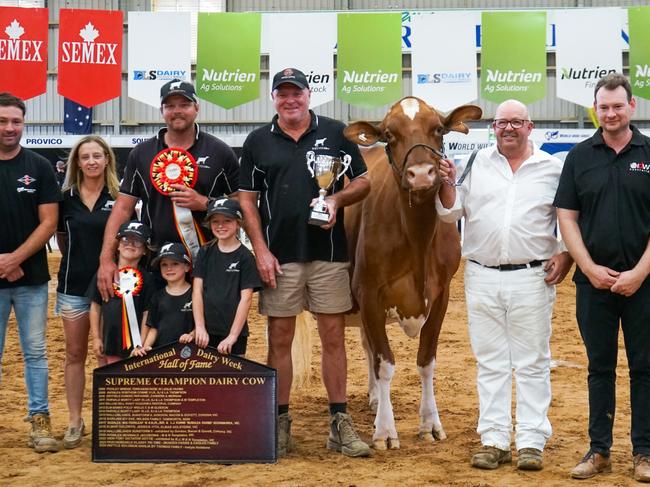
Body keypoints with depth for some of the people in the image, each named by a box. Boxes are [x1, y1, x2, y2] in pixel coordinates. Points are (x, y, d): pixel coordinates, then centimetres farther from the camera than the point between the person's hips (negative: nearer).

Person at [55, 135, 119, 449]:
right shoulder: (67, 198, 3)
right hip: (74, 285, 2)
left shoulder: (120, 197, -2)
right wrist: (76, 261, 9)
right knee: (75, 354, 6)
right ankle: (74, 421, 14)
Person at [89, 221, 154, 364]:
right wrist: (96, 338, 3)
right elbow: (95, 307, 7)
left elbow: (147, 313, -2)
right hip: (110, 341, 2)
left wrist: (142, 345, -6)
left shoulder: (146, 278, -3)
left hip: (135, 343, -2)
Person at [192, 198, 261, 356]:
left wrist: (233, 336, -12)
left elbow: (246, 298, -7)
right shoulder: (205, 253, 8)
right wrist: (200, 327, -7)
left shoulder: (245, 257, -3)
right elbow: (197, 291, 3)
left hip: (235, 332, -3)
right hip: (206, 332, 3)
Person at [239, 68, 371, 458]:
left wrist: (337, 199, -13)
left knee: (334, 337, 3)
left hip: (329, 254, 0)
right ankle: (280, 424, 14)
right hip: (279, 256, 0)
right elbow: (247, 199, 6)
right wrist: (261, 250, -4)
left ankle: (340, 425, 10)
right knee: (280, 339, 5)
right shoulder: (258, 142, 6)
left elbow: (364, 182, 8)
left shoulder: (336, 133, 5)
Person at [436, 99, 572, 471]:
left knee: (533, 364, 2)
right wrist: (448, 185, -8)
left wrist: (566, 255, -4)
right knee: (491, 363, 7)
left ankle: (532, 443, 8)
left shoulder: (553, 168, 3)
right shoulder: (477, 164, 8)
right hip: (482, 277, 2)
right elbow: (452, 213, 10)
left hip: (532, 278, -2)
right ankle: (495, 441, 13)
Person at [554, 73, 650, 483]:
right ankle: (599, 450, 17)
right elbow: (567, 216, 4)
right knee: (600, 367, 9)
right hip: (594, 280, 2)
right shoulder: (580, 156, 5)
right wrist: (591, 268, -6)